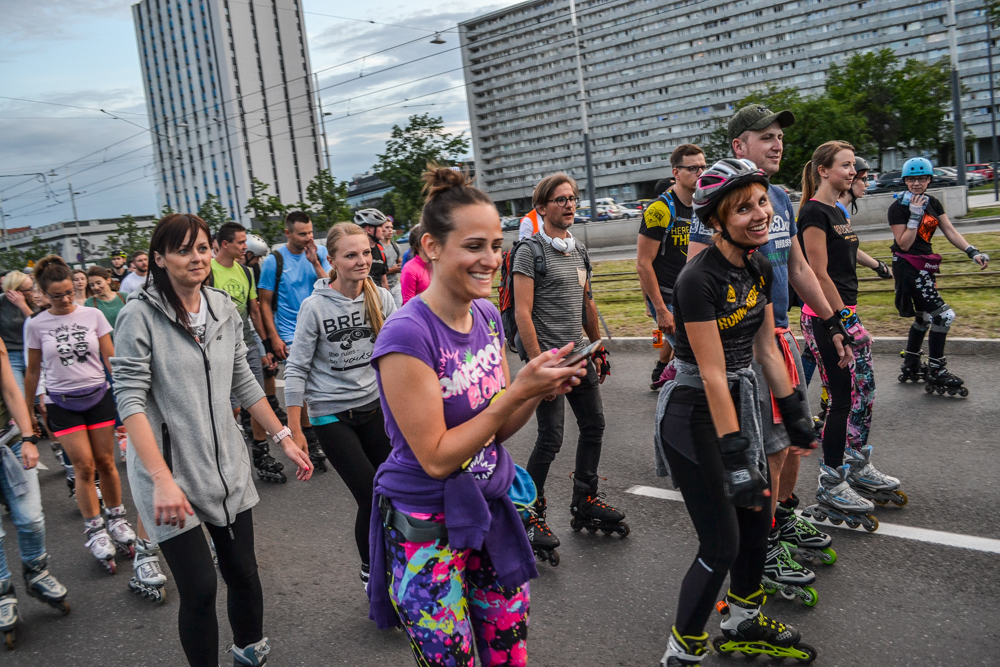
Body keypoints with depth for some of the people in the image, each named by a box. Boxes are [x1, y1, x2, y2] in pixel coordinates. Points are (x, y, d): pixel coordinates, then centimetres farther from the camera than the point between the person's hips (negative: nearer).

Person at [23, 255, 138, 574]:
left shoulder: (93, 315, -1)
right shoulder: (36, 325, -1)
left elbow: (111, 358, 1)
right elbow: (33, 370, 8)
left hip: (98, 396, 1)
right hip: (62, 402, -1)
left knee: (105, 463, 4)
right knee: (84, 466, -3)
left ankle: (115, 518, 21)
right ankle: (95, 530, 9)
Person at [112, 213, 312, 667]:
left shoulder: (223, 308, 5)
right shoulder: (140, 315, -12)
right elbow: (130, 400, -16)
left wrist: (284, 438, 10)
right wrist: (163, 479, -24)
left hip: (227, 466, 5)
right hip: (170, 471, -5)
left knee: (242, 572, 14)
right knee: (199, 588, -3)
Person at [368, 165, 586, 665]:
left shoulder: (487, 316, 0)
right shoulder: (407, 336, -22)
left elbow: (498, 429, 6)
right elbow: (436, 458, -21)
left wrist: (541, 390, -13)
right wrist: (517, 390, -23)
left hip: (490, 514, 7)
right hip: (428, 533, -6)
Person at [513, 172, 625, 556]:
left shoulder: (579, 250, 13)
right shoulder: (530, 252, -10)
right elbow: (522, 313, -16)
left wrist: (598, 347, 19)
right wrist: (538, 366, -20)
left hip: (578, 354, 8)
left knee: (594, 425, 12)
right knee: (551, 438, -4)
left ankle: (585, 502, 29)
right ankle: (530, 515, 13)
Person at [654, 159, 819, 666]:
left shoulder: (761, 268, 2)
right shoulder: (698, 280, -24)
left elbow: (766, 347, 10)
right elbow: (712, 376, -25)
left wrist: (795, 415, 13)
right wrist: (735, 458, -23)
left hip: (740, 400, 8)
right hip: (693, 413, -8)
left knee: (757, 518, 18)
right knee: (721, 544, -4)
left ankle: (743, 625, 41)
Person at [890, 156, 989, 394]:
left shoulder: (933, 203, 8)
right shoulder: (898, 208, -12)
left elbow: (950, 232, 4)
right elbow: (904, 244, -16)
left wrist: (973, 252, -9)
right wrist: (915, 215, -22)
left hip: (924, 266, 8)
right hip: (907, 266, -8)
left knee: (924, 318, 18)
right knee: (943, 316, -13)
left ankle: (910, 367, 33)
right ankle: (936, 373, -2)